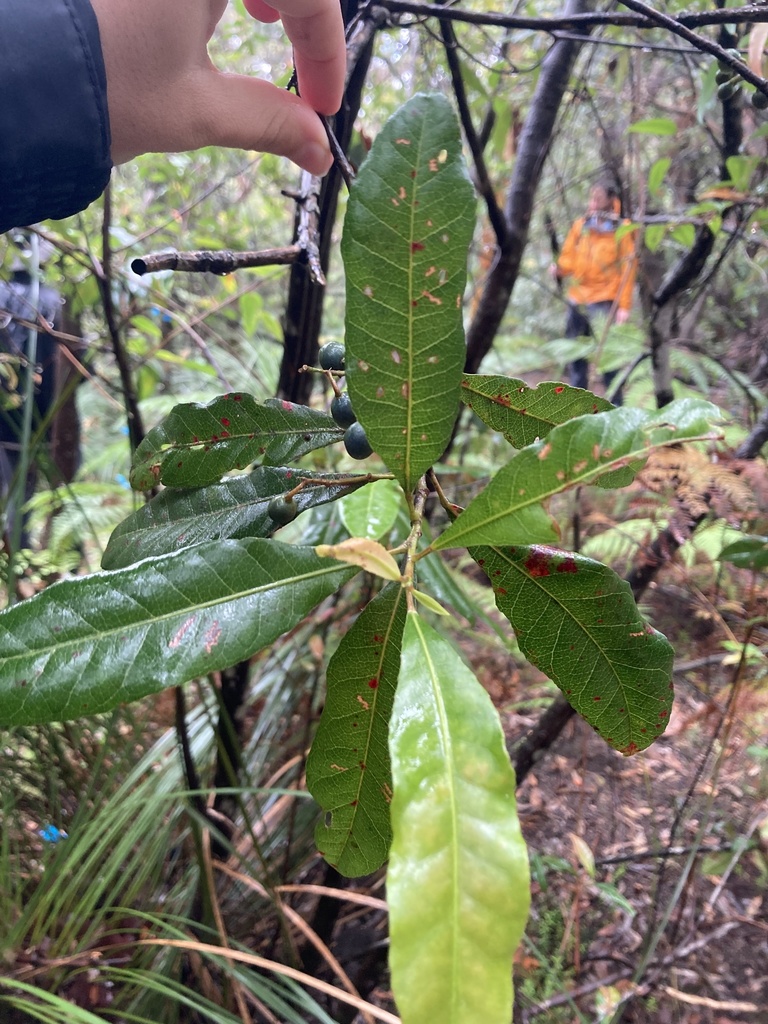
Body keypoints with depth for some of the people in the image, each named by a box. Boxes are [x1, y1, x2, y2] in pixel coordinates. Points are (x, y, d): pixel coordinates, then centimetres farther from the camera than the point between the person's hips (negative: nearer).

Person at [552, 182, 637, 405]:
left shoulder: (621, 230, 0)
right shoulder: (580, 226, 11)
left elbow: (627, 269, -3)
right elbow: (568, 257, 15)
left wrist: (624, 305, -10)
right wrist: (560, 269, -9)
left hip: (605, 302, -4)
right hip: (578, 299, 5)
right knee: (576, 354, 8)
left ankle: (615, 407, 3)